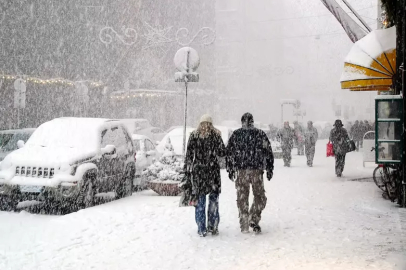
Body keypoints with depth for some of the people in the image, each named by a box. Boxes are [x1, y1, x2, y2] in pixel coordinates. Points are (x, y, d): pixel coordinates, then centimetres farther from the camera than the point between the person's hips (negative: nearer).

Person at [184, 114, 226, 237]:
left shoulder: (194, 136, 1)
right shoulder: (216, 135, -2)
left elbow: (189, 154, 2)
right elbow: (222, 153, 1)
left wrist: (187, 169, 8)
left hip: (197, 171, 1)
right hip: (213, 170, -1)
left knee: (200, 199, 6)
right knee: (213, 198, 10)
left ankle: (201, 229, 8)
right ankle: (213, 227, 11)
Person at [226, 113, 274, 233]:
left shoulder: (235, 134, 4)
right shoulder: (260, 134, 3)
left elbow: (229, 153, 5)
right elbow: (268, 152, 3)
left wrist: (230, 170, 12)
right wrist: (269, 169, 10)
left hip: (241, 171, 1)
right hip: (257, 171, -1)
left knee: (242, 198, 10)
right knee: (260, 197, 14)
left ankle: (244, 225, 12)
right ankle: (254, 220, 4)